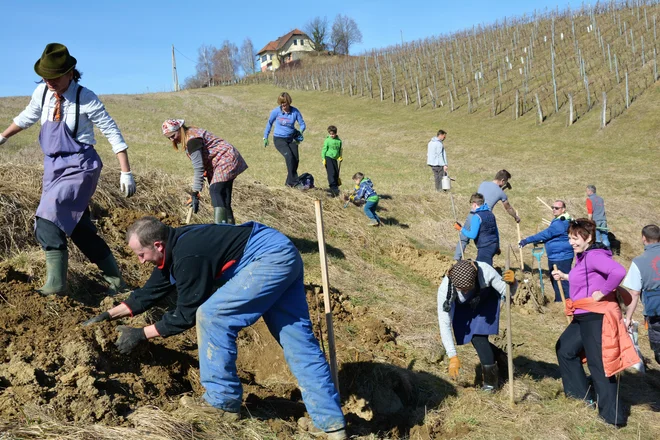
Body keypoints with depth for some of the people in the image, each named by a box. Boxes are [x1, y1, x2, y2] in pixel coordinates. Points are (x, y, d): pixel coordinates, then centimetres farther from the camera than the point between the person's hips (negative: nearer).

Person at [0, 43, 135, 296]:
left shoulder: (85, 98, -14)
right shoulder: (42, 92, 1)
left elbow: (113, 134, -11)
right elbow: (28, 117, 20)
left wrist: (126, 173, -13)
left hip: (80, 166, -6)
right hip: (54, 166, 7)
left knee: (48, 219, -20)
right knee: (78, 228, 9)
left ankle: (55, 283, -11)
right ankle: (114, 279, 20)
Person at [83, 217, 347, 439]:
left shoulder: (188, 256, -21)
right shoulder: (174, 246, 9)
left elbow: (186, 315, -13)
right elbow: (149, 293, 22)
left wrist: (141, 334, -3)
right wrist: (109, 315, 23)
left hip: (270, 259, -10)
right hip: (284, 258, 10)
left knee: (212, 315, -11)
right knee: (298, 341, 6)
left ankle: (223, 402, 0)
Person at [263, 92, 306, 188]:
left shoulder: (295, 111, -8)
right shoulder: (276, 111, -10)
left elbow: (302, 124, -1)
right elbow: (269, 123, 6)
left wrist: (300, 132, -22)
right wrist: (265, 137, 9)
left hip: (291, 139, 3)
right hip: (279, 139, -3)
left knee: (296, 159, -4)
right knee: (289, 156, -24)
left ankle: (289, 182, 13)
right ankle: (294, 182, -22)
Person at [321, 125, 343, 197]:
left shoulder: (339, 141, 7)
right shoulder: (327, 140, -3)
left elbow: (340, 150, 17)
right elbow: (324, 150, -2)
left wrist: (340, 157, 10)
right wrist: (323, 159, -7)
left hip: (335, 159, 5)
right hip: (328, 158, -5)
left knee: (336, 173, 3)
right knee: (331, 173, -13)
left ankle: (335, 187, 14)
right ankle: (334, 188, -15)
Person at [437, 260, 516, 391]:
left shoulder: (486, 271, -40)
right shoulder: (445, 288, -39)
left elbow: (505, 292, -24)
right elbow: (444, 323, -35)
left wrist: (512, 283, -49)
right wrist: (453, 357, -36)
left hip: (486, 301, -1)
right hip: (464, 306, 1)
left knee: (478, 336, -16)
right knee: (475, 338, -3)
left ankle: (491, 380, 0)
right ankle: (500, 358, 26)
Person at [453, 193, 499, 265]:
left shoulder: (476, 216, -13)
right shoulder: (490, 214, 12)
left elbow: (472, 235, -16)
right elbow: (496, 231, 19)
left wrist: (460, 229, -5)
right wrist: (497, 246, 28)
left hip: (485, 248, -9)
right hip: (494, 245, 9)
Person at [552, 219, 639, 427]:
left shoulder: (594, 255, -20)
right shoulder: (583, 256, 11)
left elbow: (618, 271, -35)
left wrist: (602, 293, -26)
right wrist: (565, 277, 16)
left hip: (596, 317, -11)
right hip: (583, 317, 11)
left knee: (599, 364, -5)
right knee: (565, 349, 21)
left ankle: (613, 415, 5)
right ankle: (583, 393, 32)